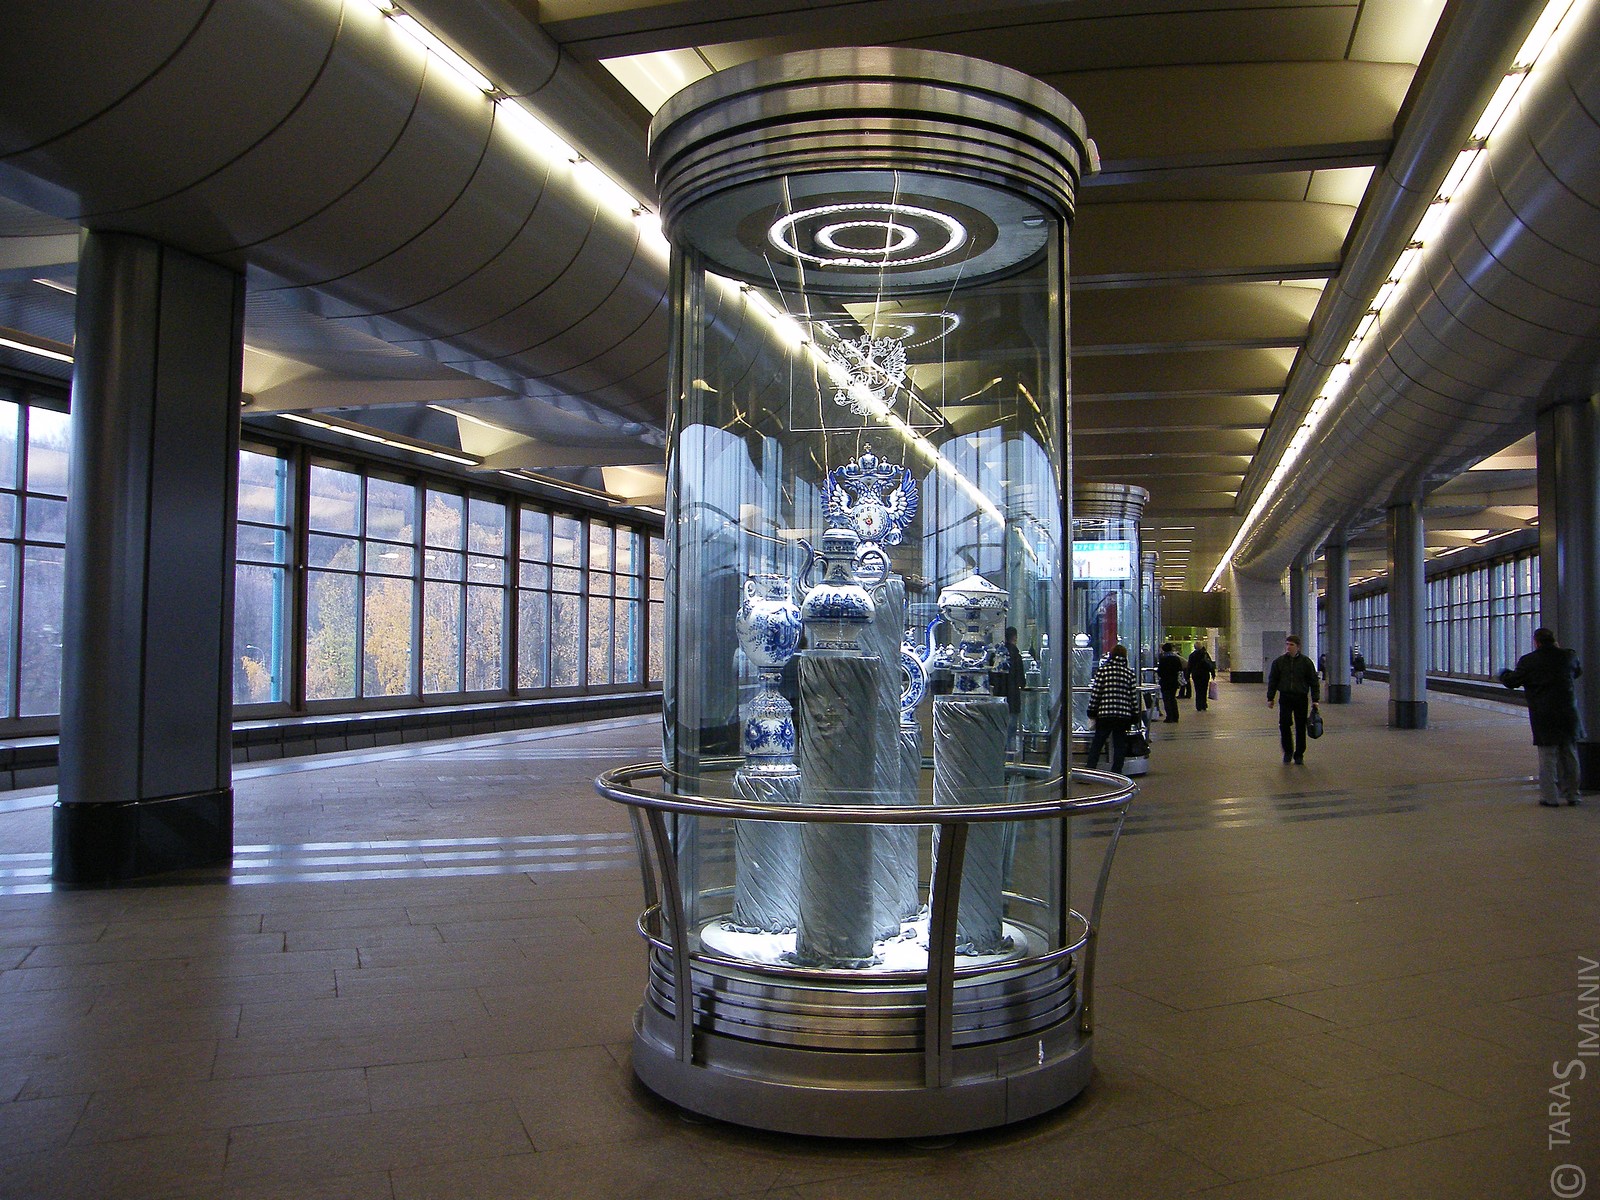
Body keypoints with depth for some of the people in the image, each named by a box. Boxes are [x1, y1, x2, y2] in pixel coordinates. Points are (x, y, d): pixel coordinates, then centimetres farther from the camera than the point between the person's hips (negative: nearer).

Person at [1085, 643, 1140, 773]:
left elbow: (1095, 692, -4)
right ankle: (1116, 772, 7)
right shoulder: (1129, 672, 3)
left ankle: (1090, 770, 5)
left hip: (1104, 714, -1)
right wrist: (1135, 715, 11)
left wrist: (1092, 711, 3)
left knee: (1097, 743, 8)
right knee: (1120, 745, 8)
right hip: (1124, 714, 1)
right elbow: (1134, 696, 4)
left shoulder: (1103, 669, -2)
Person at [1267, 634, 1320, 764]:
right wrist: (1270, 698, 6)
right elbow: (1272, 680, 10)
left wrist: (1315, 699, -1)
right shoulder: (1278, 661, 5)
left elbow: (1314, 682, 5)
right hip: (1285, 697, 1)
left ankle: (1299, 755, 15)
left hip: (1301, 698, -1)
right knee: (1284, 724, -7)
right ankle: (1288, 751, 11)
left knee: (1300, 727, 4)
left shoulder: (1306, 662, 2)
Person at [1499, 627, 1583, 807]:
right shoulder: (1569, 656, 3)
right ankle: (1571, 794, 21)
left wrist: (1504, 674, 22)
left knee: (1548, 756, 2)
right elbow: (1578, 672, 24)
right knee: (1570, 754, 13)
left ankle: (1550, 797, 4)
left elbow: (1512, 682, 1)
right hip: (1568, 714, 3)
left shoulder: (1528, 661, -8)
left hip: (1544, 716, -3)